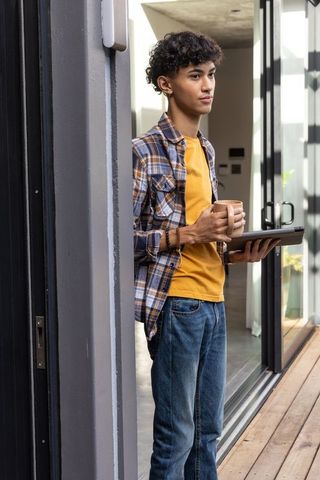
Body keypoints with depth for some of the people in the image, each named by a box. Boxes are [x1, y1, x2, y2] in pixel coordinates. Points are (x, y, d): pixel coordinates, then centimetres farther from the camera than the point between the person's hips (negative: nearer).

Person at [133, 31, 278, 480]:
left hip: (213, 303, 8)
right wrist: (187, 234, -20)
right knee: (176, 436, 1)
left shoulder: (206, 149, 16)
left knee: (208, 430, 15)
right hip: (176, 304, -8)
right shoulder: (145, 151, -9)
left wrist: (234, 254, 5)